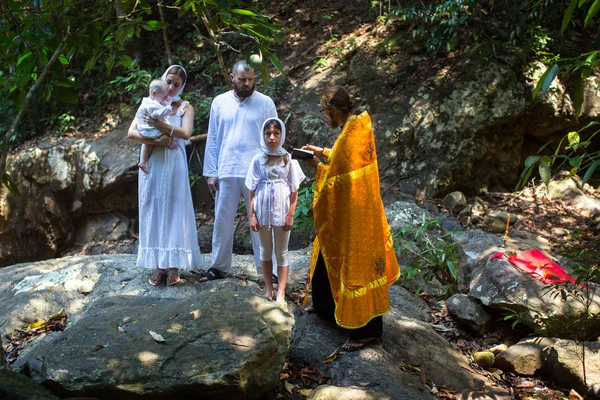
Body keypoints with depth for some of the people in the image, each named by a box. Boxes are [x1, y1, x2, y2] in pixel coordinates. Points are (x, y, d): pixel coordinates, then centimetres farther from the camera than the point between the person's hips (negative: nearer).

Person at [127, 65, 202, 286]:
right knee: (153, 211, 1)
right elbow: (131, 132, -1)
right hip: (151, 164, 2)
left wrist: (158, 124, -21)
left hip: (174, 164, -2)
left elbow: (185, 133, -13)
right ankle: (157, 265, 6)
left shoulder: (185, 107, 6)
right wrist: (157, 141, -14)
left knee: (174, 210, -2)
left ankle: (173, 265, 3)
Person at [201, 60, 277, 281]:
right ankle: (219, 266, 21)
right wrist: (211, 172, 4)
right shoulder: (220, 102, 7)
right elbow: (213, 140, 8)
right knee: (222, 220, 9)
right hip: (226, 172, 2)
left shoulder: (266, 103, 1)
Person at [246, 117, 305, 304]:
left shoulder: (288, 159, -2)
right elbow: (252, 190, 2)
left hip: (281, 211, -1)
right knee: (265, 251, 11)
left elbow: (294, 191, -1)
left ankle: (281, 293, 9)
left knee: (282, 253, 5)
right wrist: (252, 215, -3)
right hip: (262, 211, 2)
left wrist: (291, 215, -6)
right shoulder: (258, 160, 0)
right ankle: (269, 290, 22)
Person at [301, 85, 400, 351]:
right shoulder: (360, 127, 4)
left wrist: (318, 166, -7)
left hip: (351, 217, -10)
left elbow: (335, 182, -22)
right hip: (358, 210, 10)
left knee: (354, 266, 1)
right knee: (330, 258, 23)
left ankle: (366, 329, 14)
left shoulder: (349, 137, -25)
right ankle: (327, 308, 42)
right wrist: (324, 153, 18)